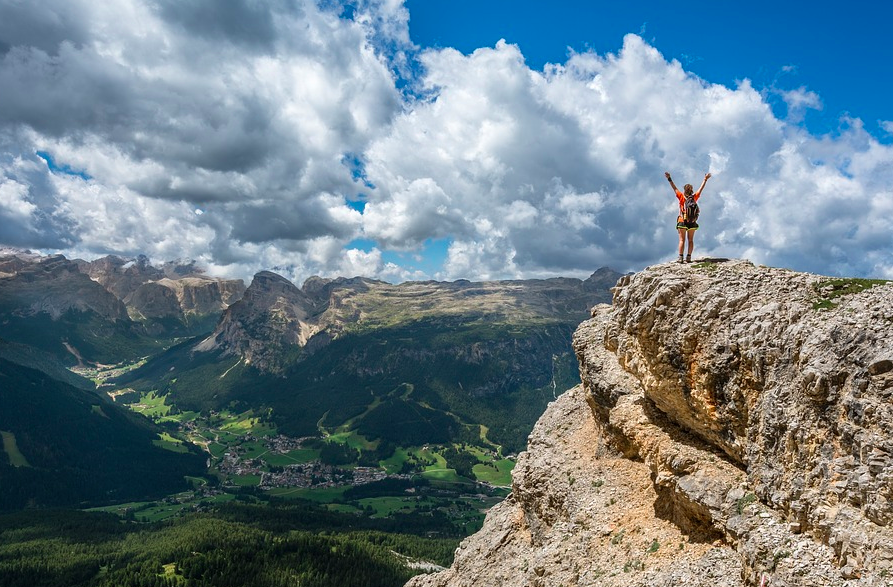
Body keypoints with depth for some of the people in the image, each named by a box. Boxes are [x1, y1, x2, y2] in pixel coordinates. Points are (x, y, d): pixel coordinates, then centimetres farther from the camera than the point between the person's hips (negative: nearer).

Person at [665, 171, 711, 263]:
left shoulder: (682, 197, -9)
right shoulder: (694, 197, -2)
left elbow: (675, 188, -9)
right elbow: (701, 189, 10)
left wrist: (669, 179, -6)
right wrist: (705, 179, 21)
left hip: (682, 221, -3)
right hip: (692, 222, 3)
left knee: (682, 240, -1)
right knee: (690, 240, 9)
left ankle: (680, 258, -7)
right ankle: (689, 257, 3)